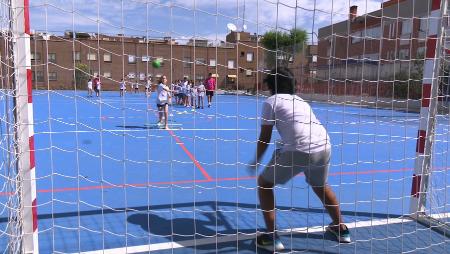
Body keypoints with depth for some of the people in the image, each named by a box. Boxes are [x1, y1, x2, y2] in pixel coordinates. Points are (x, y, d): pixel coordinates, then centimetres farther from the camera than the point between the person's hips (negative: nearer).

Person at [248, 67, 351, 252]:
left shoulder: (271, 102, 10)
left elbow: (265, 138, 9)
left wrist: (256, 161, 24)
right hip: (324, 147, 7)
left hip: (298, 150, -6)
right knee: (320, 186, 34)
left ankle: (271, 237, 11)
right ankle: (341, 229, 46)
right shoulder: (300, 101, 28)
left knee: (264, 183, 14)